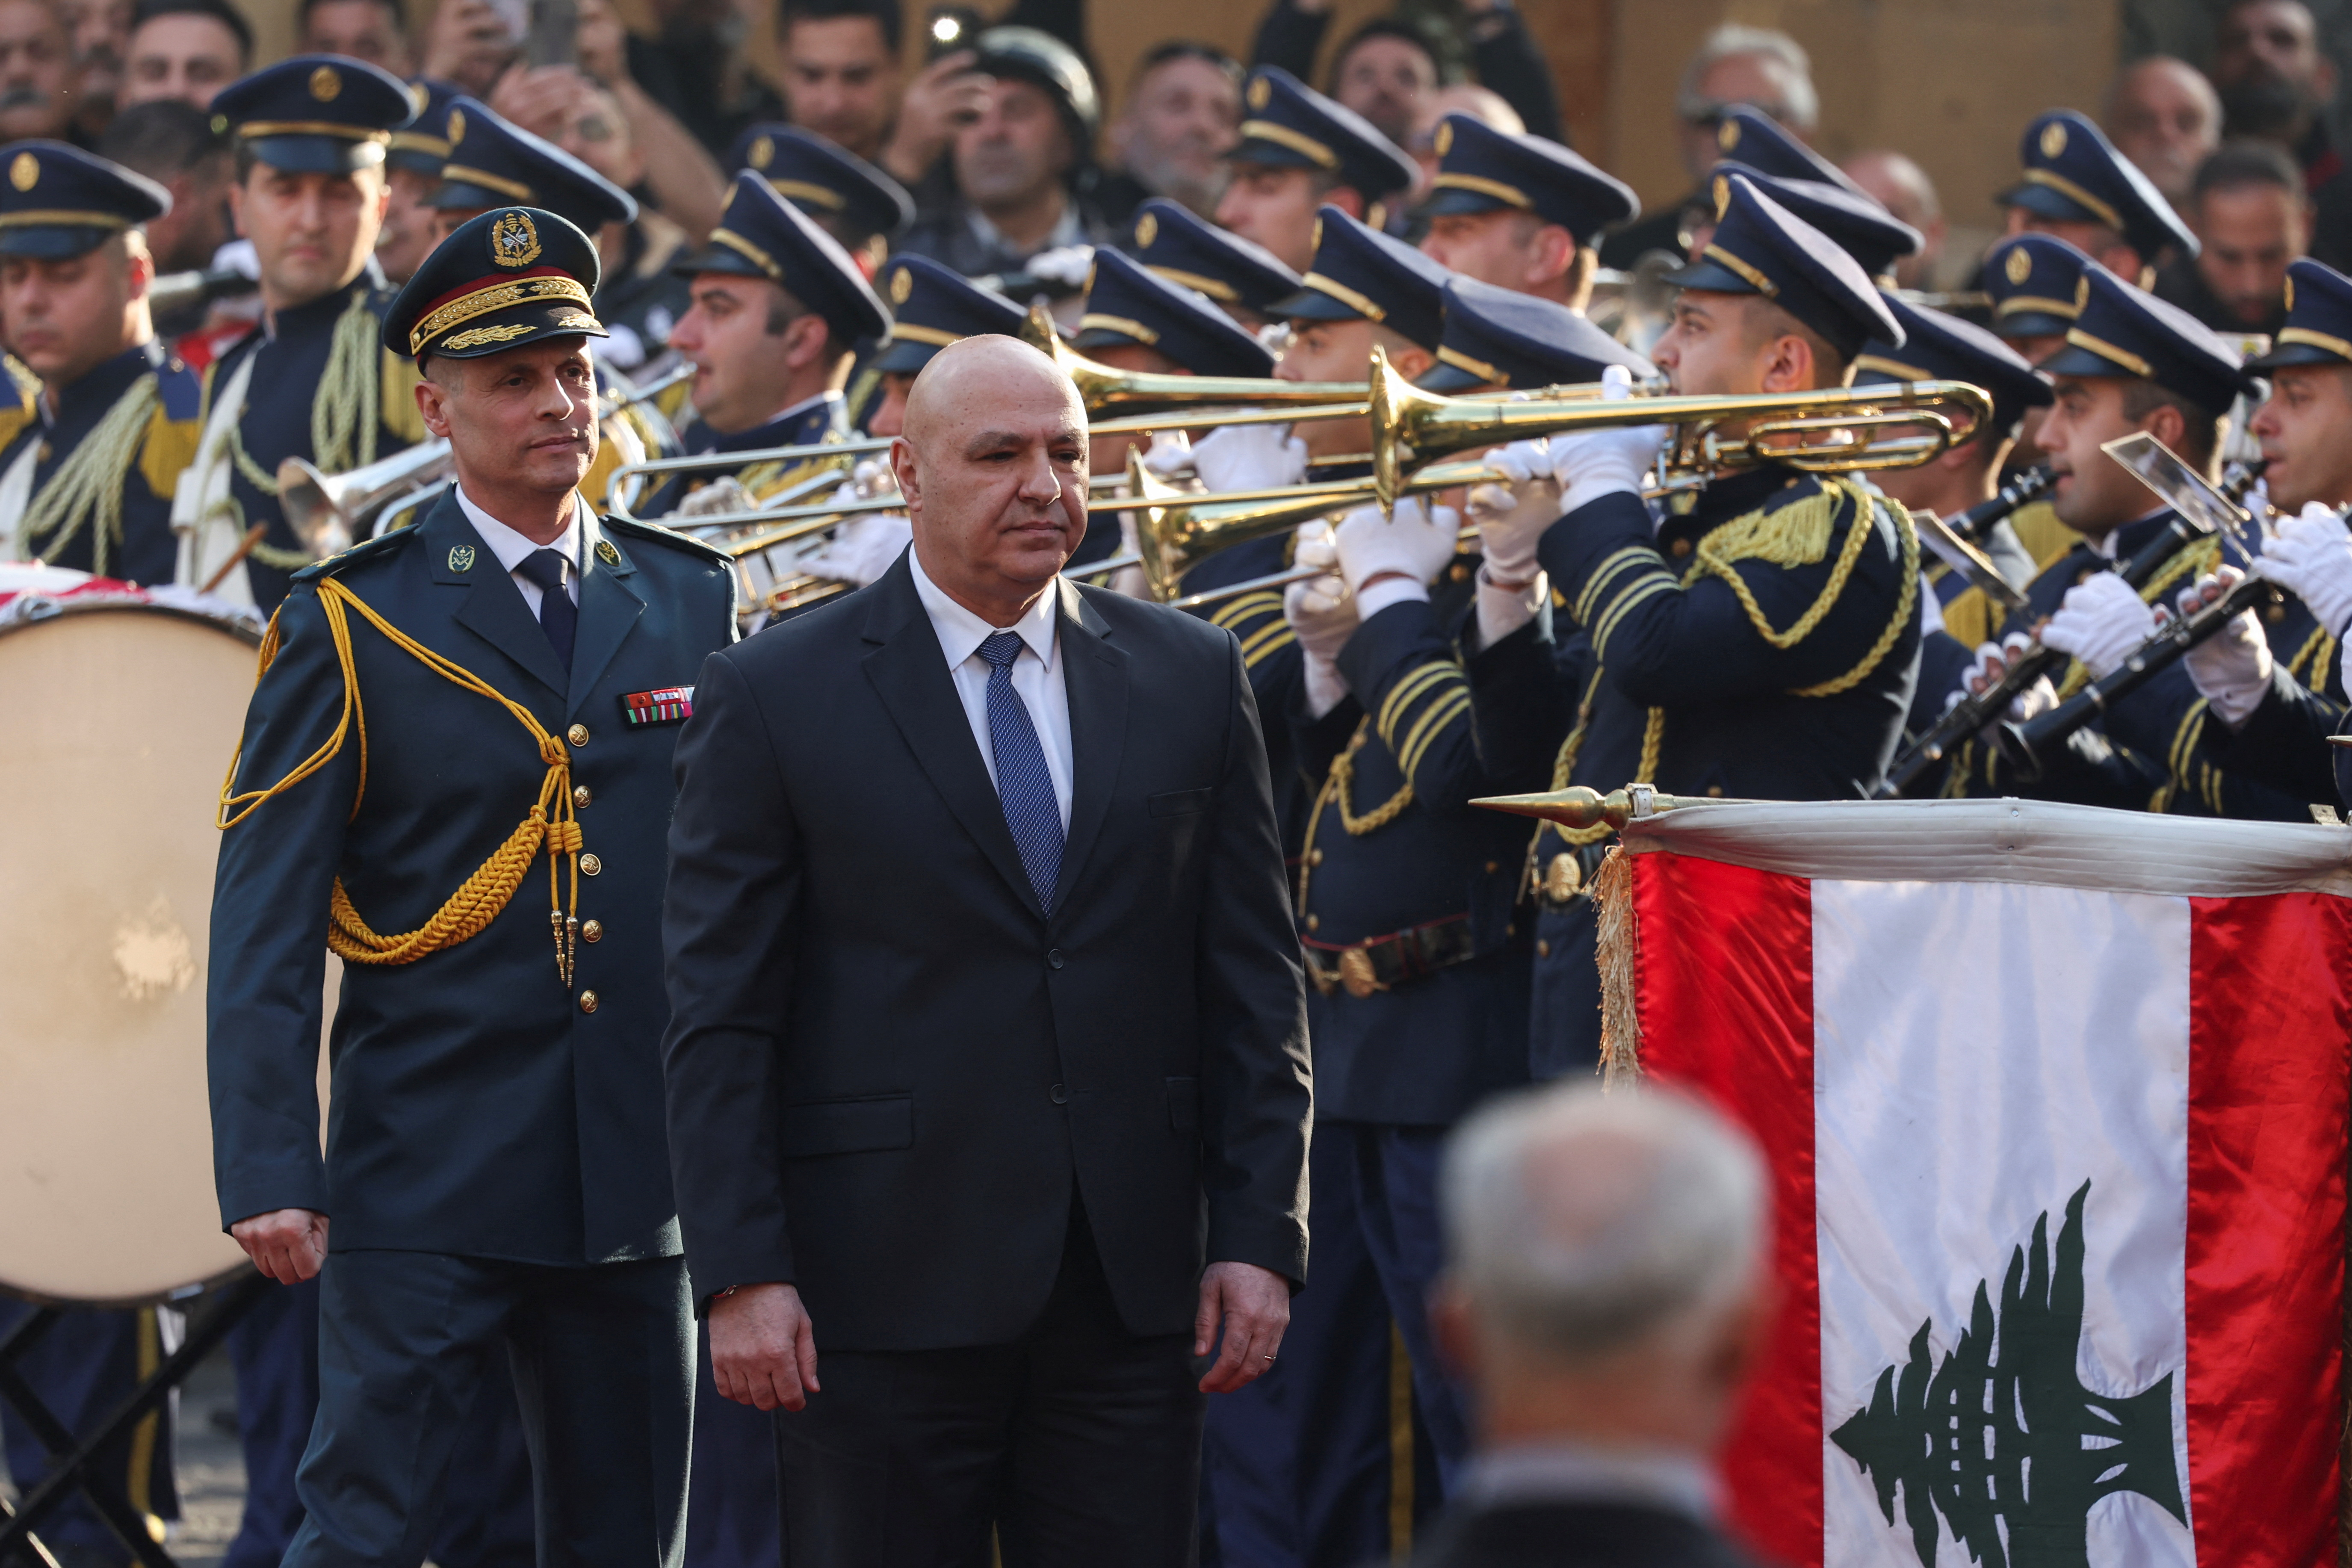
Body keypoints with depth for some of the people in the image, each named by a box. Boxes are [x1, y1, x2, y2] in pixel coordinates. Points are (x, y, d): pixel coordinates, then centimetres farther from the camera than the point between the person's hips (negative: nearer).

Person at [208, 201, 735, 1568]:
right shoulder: (350, 624, -1)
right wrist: (269, 1176, -13)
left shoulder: (694, 601, 10)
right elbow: (263, 926, -4)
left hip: (642, 1182, 4)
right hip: (425, 1184, -4)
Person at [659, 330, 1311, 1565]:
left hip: (1132, 1287, 3)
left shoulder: (1189, 678, 10)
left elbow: (1253, 987, 10)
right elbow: (718, 1022, -3)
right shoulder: (773, 698, 0)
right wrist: (741, 1274, -10)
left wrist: (1260, 1236, 2)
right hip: (885, 1290, -3)